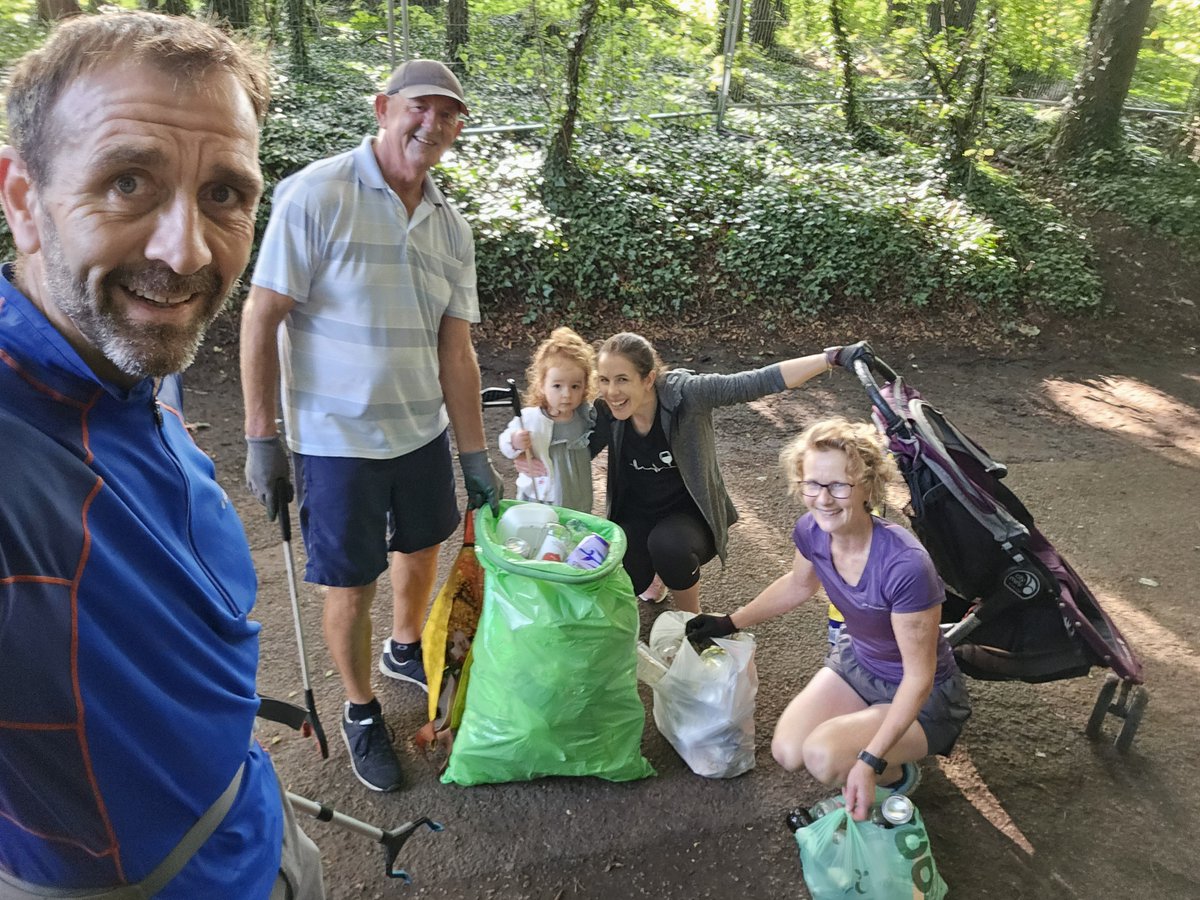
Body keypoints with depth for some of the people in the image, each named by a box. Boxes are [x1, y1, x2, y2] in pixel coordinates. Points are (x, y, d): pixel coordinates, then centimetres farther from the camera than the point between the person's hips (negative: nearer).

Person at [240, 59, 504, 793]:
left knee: (422, 551, 23)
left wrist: (476, 458, 1)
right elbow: (262, 318, -14)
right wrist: (262, 438, -15)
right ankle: (362, 712, 33)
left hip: (424, 431, 6)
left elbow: (456, 350, 2)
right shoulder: (317, 194, -15)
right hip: (338, 440, -5)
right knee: (352, 588, 8)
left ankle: (406, 651, 52)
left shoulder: (452, 229, 2)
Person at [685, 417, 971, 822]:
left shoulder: (906, 566, -37)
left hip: (923, 697, -5)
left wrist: (870, 763, -29)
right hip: (855, 662, 6)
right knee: (787, 752, -14)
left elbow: (919, 677, -26)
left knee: (824, 758, -26)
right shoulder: (811, 531, -17)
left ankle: (898, 774, 6)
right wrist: (730, 622, 13)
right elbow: (799, 584, 9)